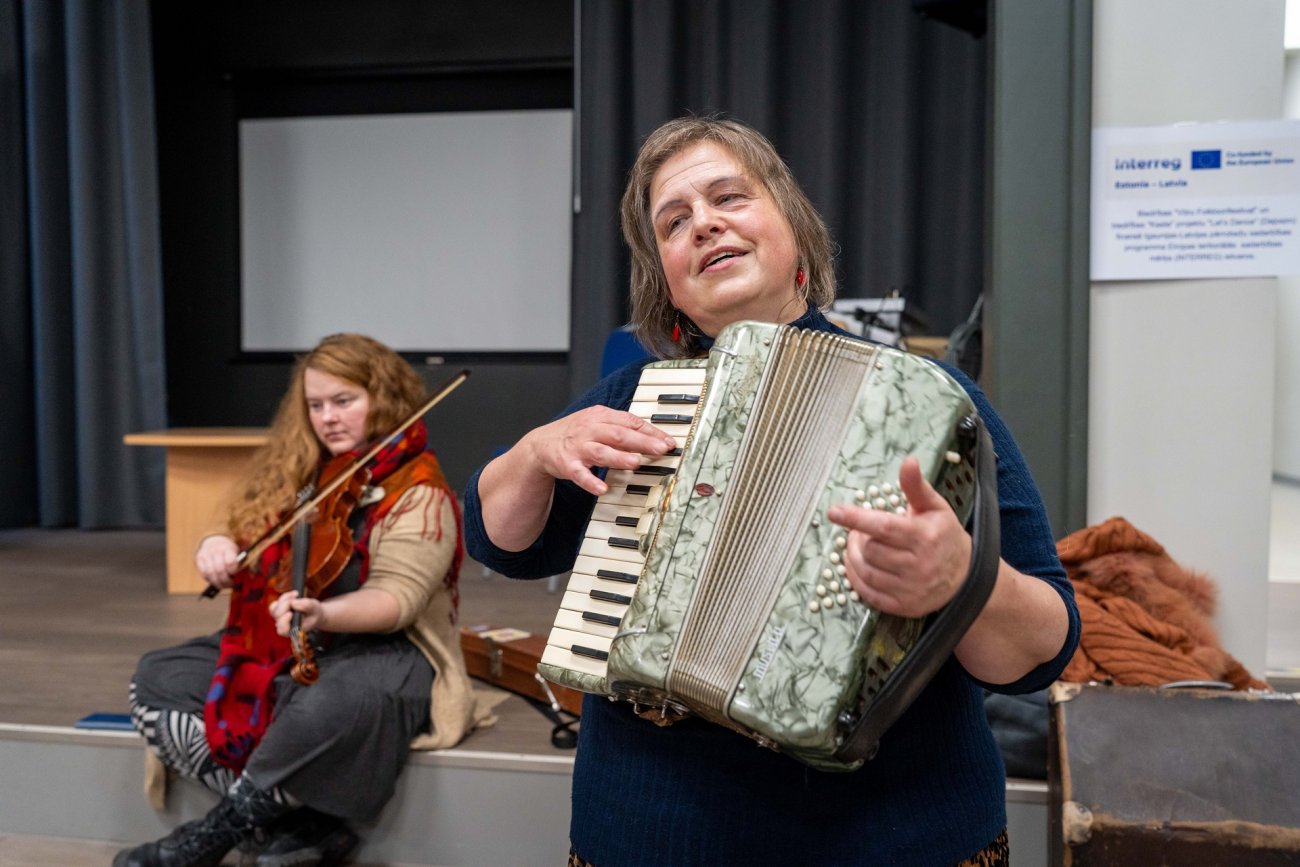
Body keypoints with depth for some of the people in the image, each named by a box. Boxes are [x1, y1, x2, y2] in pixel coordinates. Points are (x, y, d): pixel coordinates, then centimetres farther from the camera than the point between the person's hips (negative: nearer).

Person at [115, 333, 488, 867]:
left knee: (325, 709, -40)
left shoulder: (418, 493, -10)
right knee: (158, 679, -8)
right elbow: (249, 554, 13)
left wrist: (323, 614, -39)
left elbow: (396, 597, -20)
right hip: (276, 647, 8)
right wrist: (219, 547, -12)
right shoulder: (292, 475, 11)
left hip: (378, 651, -7)